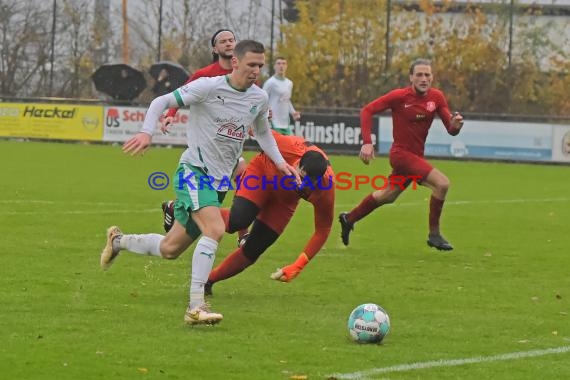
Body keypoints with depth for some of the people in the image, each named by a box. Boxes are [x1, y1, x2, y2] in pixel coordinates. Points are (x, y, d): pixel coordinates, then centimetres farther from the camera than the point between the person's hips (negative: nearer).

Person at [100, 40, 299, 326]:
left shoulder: (259, 98, 7)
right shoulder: (209, 87, -12)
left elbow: (263, 133, 26)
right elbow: (161, 102, -8)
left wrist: (279, 162, 12)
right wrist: (147, 132, -24)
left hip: (220, 181, 7)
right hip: (194, 171, -7)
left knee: (170, 249, 11)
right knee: (215, 230, -29)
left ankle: (118, 241, 38)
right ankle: (196, 308, -27)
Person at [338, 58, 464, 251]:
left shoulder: (436, 97, -3)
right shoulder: (399, 96, -16)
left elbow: (451, 130, -3)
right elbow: (367, 111, -11)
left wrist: (455, 124, -28)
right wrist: (367, 143, -20)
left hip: (416, 155, 7)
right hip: (402, 153, -7)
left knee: (387, 196, 23)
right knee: (442, 183, -21)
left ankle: (349, 219, 42)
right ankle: (434, 234, -10)